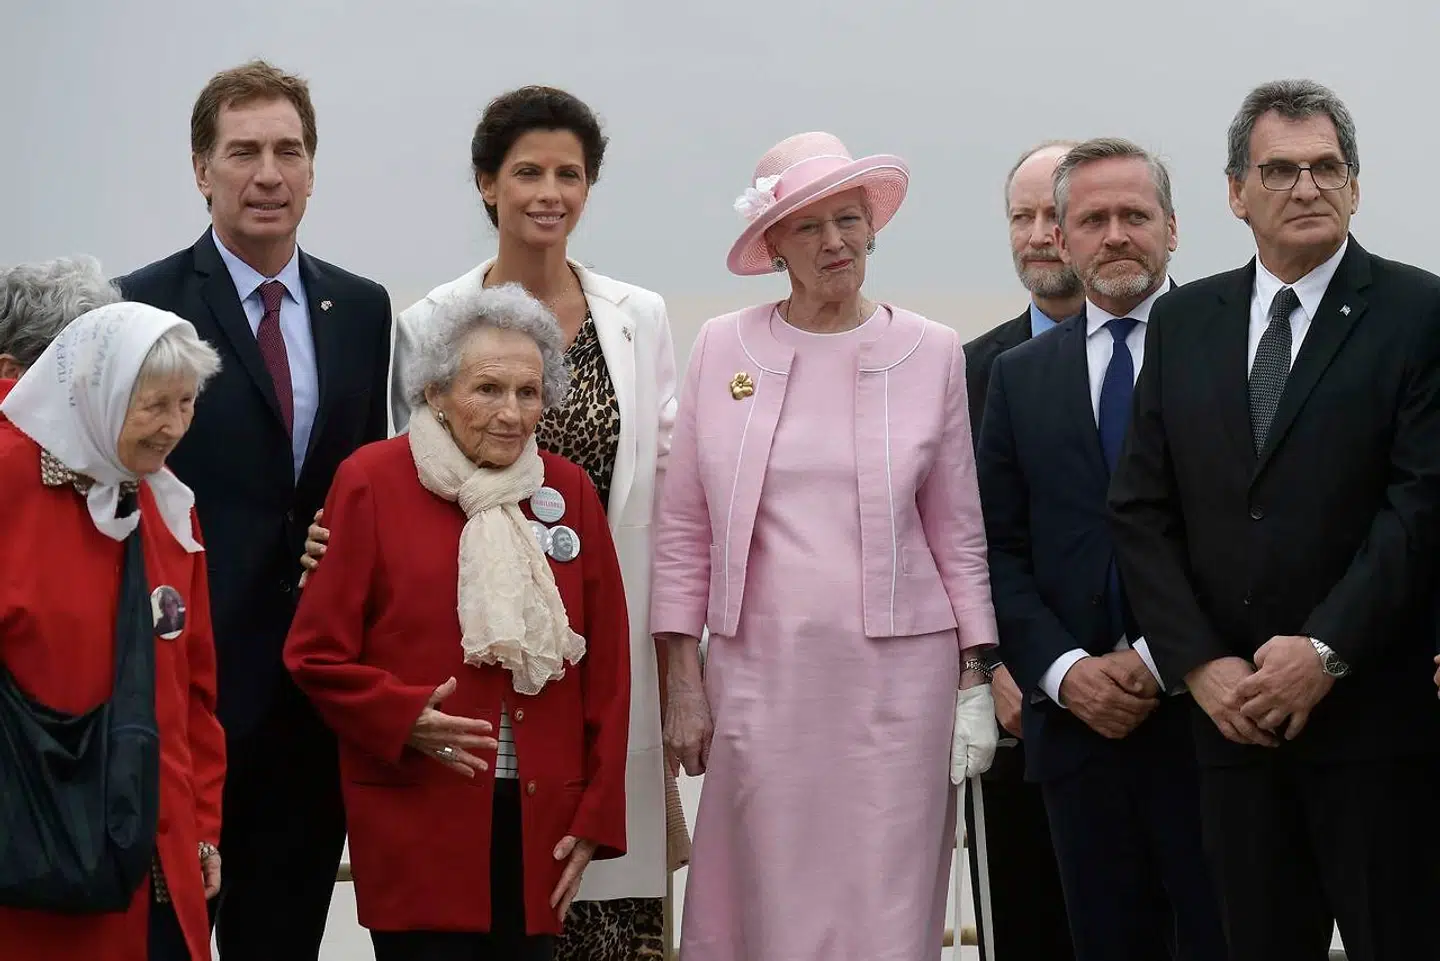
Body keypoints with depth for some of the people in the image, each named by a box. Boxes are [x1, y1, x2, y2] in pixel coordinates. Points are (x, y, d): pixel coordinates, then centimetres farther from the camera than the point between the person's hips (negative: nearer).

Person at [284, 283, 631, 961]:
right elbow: (318, 654, 1)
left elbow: (606, 665, 11)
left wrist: (596, 815, 7)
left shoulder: (568, 492, 9)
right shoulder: (373, 483, -1)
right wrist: (404, 718, -15)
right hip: (416, 824, -3)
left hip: (540, 821, 3)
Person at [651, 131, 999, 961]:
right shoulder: (724, 347, 4)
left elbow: (958, 533, 8)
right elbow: (684, 531, 6)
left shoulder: (932, 353, 4)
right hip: (759, 670, 0)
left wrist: (975, 676, 3)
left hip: (897, 673, 0)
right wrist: (683, 680, 1)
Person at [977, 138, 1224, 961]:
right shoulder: (1019, 376, 12)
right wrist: (1064, 669, -6)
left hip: (1204, 710, -3)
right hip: (1077, 717, 3)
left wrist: (1162, 662, -11)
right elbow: (1000, 548, 9)